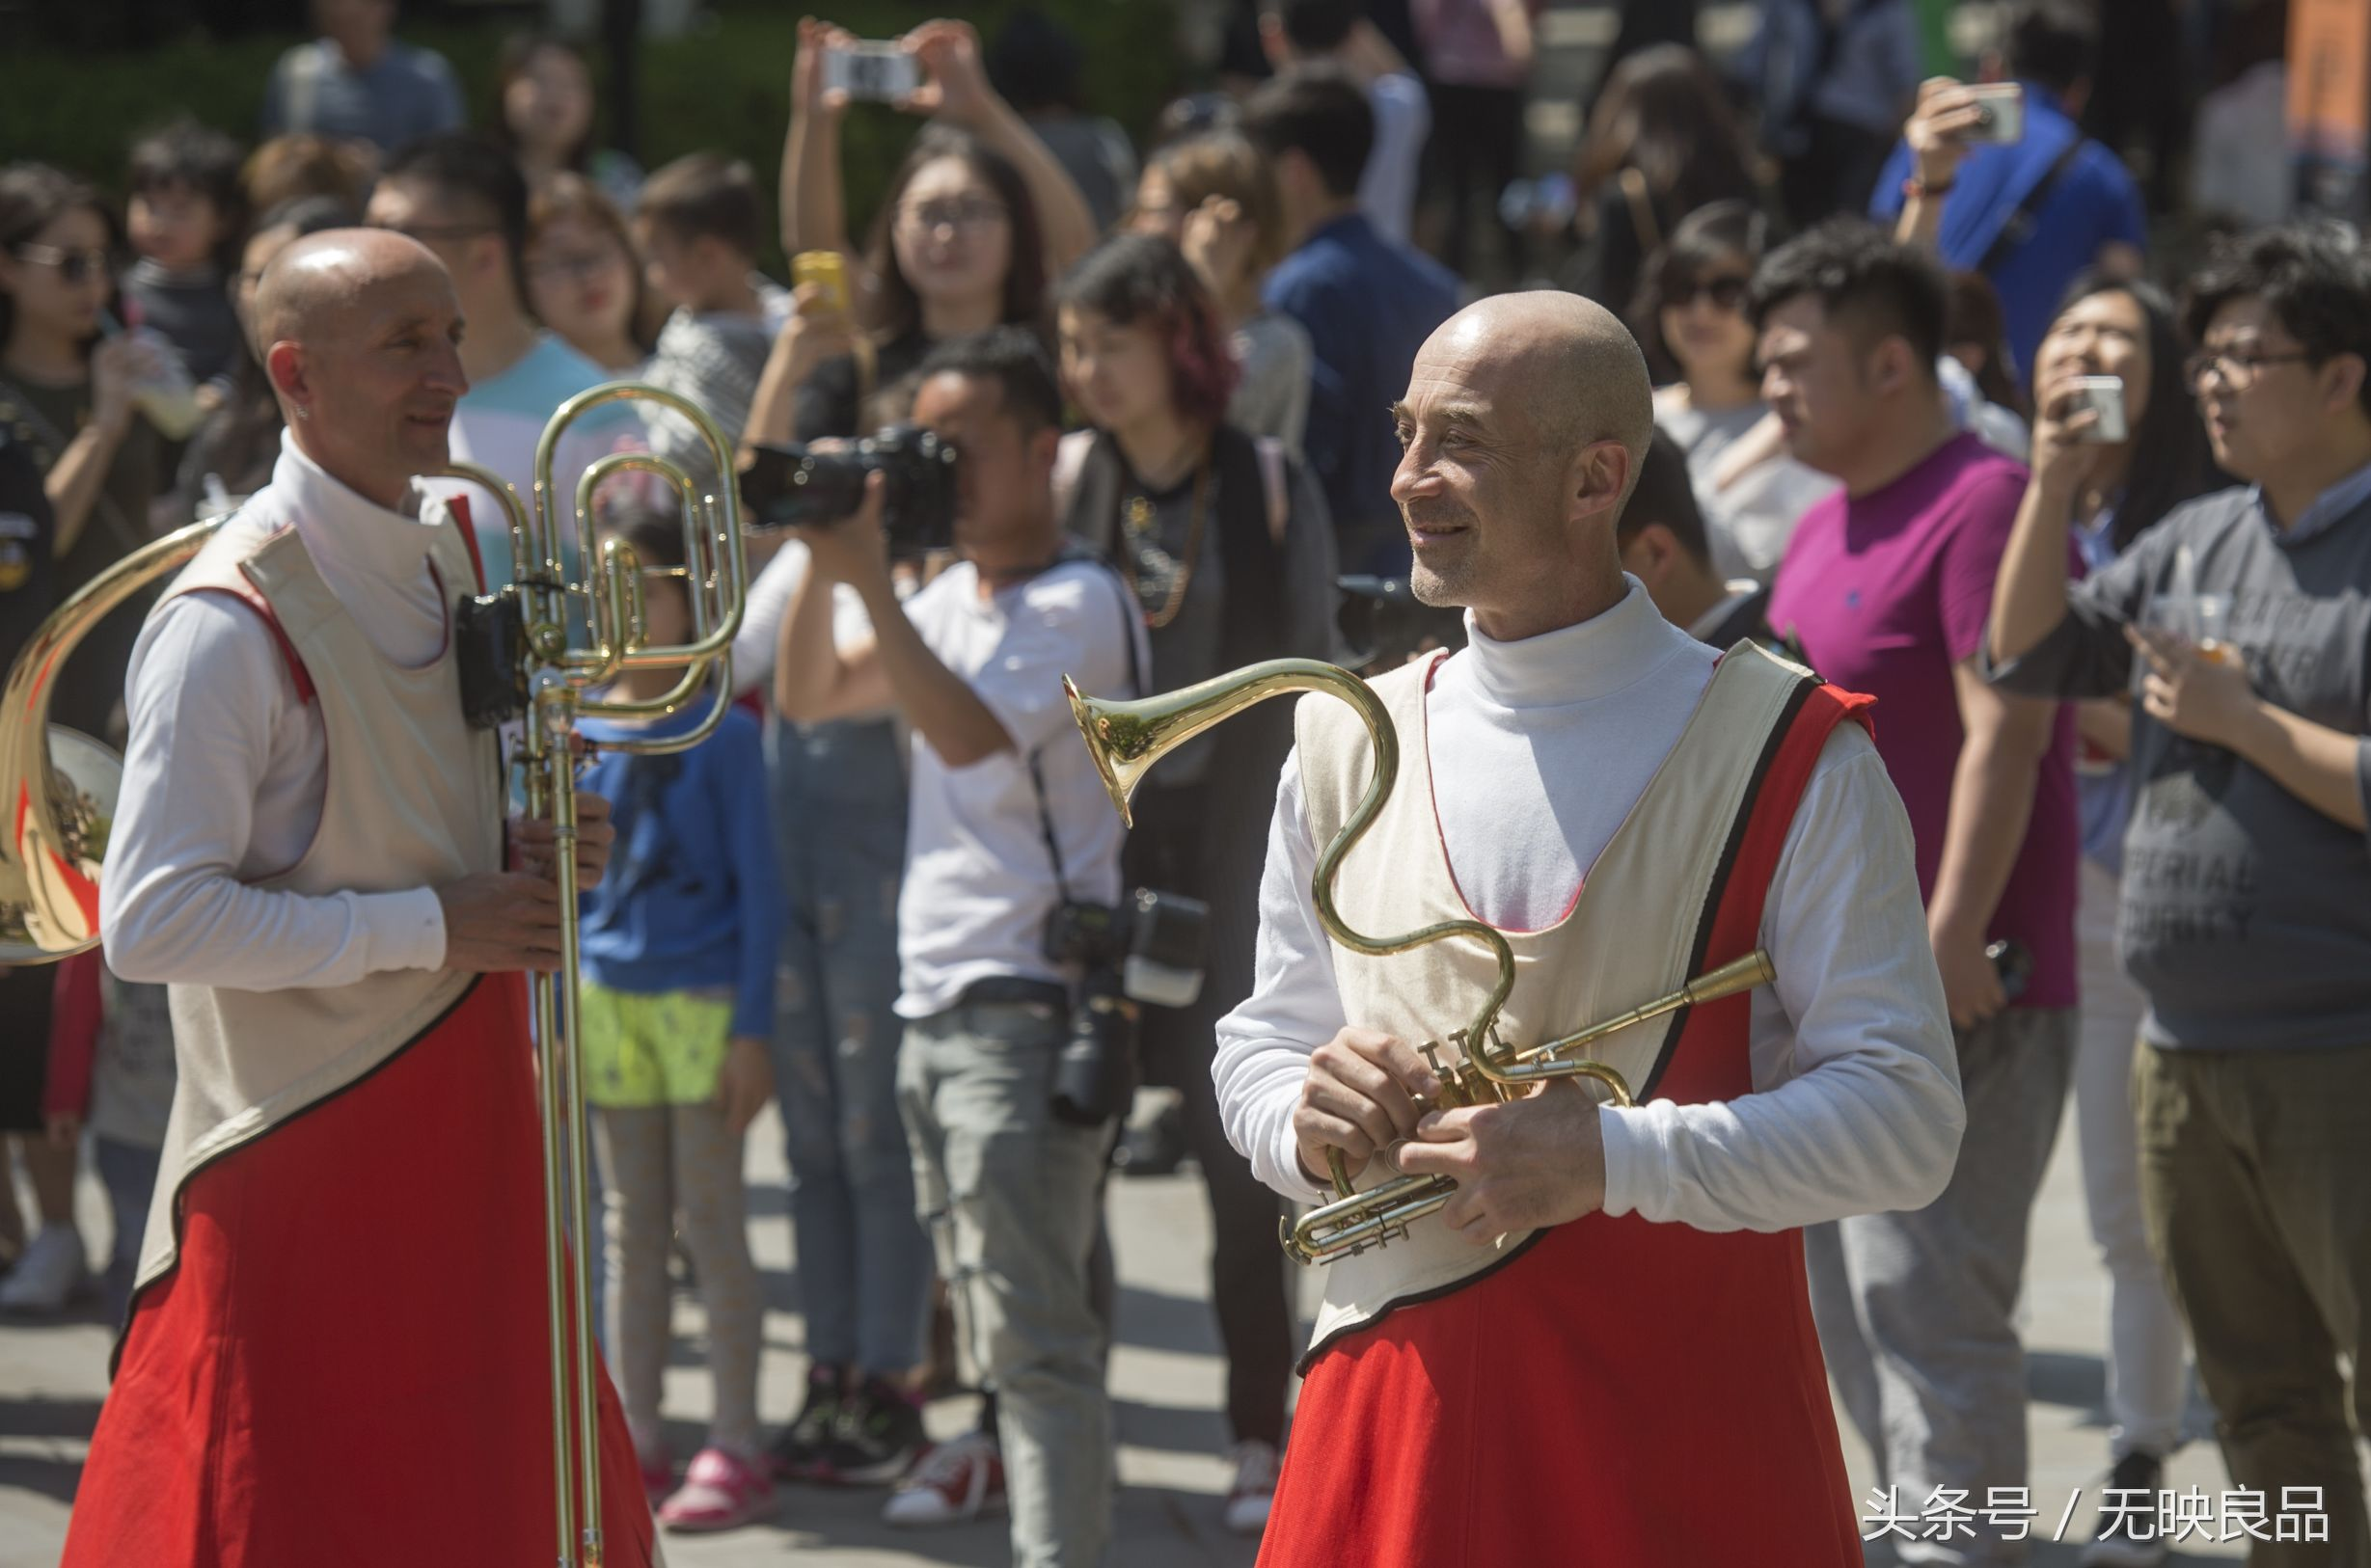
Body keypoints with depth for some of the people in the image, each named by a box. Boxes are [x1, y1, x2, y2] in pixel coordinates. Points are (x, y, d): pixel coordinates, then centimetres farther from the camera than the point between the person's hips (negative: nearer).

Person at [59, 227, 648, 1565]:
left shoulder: (449, 564, 10)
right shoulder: (233, 620, -17)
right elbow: (152, 921, -23)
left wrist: (530, 859, 1)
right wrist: (432, 923, -20)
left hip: (464, 1143, 8)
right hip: (304, 1163, -8)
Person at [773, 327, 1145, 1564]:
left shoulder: (1078, 604, -10)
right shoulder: (953, 598, 17)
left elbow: (969, 733, -23)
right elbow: (806, 695, 18)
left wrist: (870, 577, -22)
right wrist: (823, 563, 2)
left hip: (1025, 1008, -9)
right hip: (933, 1002, 9)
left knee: (1032, 1331, -12)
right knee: (993, 1322, 13)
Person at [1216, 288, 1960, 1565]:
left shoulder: (1786, 758, -4)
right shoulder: (1346, 745, 10)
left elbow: (1904, 1120, -9)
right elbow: (1263, 1042, 18)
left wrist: (1610, 1159, -19)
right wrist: (1306, 1120, -5)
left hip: (1680, 1422, -3)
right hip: (1395, 1402, 3)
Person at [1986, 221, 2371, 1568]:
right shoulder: (2199, 541, 13)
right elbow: (2031, 657, 13)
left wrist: (2243, 719, -14)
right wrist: (2054, 483, 4)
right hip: (2186, 1051, 7)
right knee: (2263, 1403, 15)